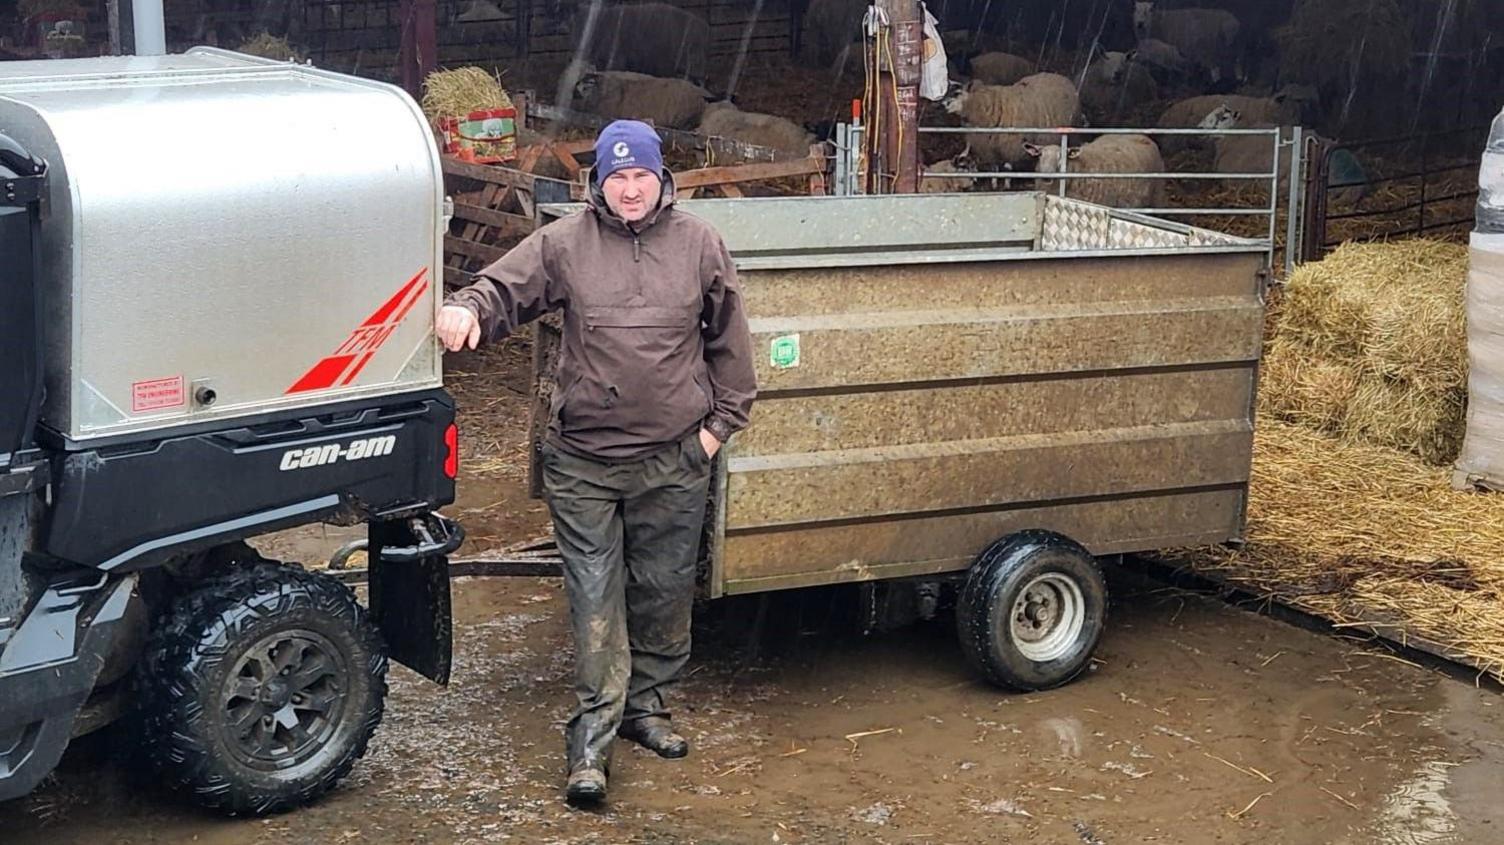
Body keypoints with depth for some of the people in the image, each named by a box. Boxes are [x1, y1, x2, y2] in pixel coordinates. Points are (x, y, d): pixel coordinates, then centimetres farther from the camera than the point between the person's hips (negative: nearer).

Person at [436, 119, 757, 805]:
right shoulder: (563, 244, 1)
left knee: (663, 588, 12)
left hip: (675, 460, 2)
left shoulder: (699, 246, 5)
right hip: (583, 460, -2)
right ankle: (593, 735, 4)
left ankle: (647, 706, 30)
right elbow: (502, 287, -1)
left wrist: (722, 420, 8)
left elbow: (728, 341, 11)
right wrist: (468, 309, -24)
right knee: (595, 596, -1)